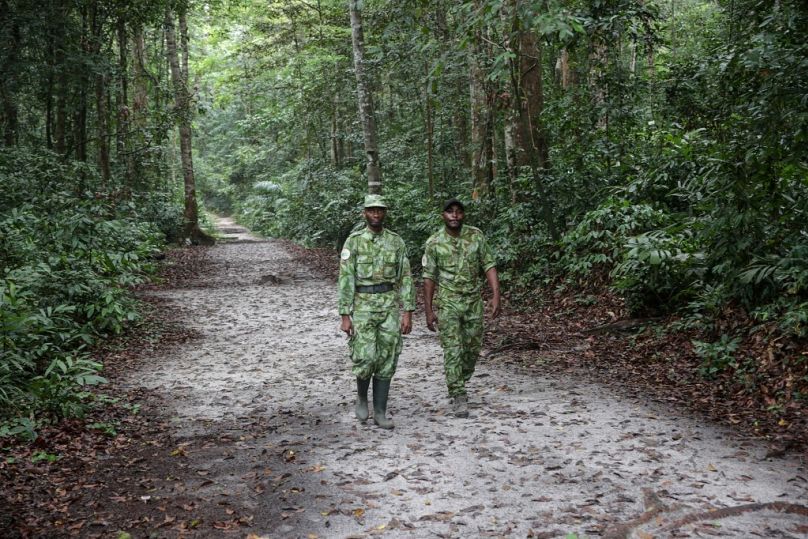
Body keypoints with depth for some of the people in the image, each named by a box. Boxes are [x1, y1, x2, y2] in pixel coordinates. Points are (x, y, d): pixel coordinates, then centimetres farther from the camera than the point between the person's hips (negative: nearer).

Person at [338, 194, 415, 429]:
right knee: (366, 358, -9)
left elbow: (405, 278, 5)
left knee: (386, 361, 4)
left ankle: (380, 412, 13)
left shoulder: (396, 241, 5)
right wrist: (345, 316, -10)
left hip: (390, 307, 3)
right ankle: (361, 396, 21)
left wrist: (408, 312, -2)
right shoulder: (354, 241, -3)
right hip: (363, 306, -3)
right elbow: (346, 280, -5)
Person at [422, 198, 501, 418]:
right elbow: (429, 278, -2)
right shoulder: (434, 243, -5)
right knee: (452, 350, -6)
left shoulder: (476, 236, -1)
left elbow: (489, 266, -2)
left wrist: (496, 295, -12)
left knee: (473, 348, 11)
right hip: (448, 303, -3)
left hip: (473, 301, 3)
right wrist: (428, 310, -5)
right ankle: (458, 397, -1)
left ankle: (458, 385, 33)